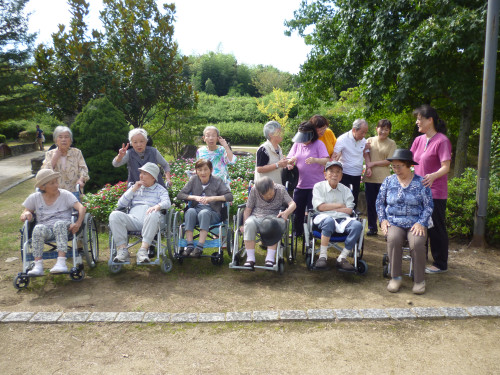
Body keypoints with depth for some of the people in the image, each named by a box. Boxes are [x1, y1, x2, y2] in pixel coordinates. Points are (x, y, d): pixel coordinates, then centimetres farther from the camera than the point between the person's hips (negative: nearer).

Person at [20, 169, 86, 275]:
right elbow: (25, 212, 21)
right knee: (38, 229, -33)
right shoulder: (34, 198, 12)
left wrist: (78, 223, -25)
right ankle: (38, 266, -36)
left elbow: (81, 208, -7)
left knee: (59, 224, -37)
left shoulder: (65, 195, 4)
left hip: (64, 224, -2)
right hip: (45, 226, 2)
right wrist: (26, 214, -6)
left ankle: (61, 262, -47)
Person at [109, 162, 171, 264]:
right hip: (133, 219, 3)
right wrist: (133, 190, 10)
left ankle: (143, 250, -39)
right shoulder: (135, 187, 30)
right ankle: (122, 250, -27)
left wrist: (158, 206, -25)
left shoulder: (160, 190, 21)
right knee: (115, 215, -26)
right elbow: (120, 205, 20)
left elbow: (167, 202, -1)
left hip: (149, 222, -3)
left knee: (153, 215, -38)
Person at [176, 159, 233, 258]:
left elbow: (230, 196, -8)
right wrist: (195, 197, -12)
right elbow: (180, 195, 4)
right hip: (197, 210, 2)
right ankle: (189, 245, -31)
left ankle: (199, 247, -36)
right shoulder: (193, 180, 9)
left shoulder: (217, 181, 2)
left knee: (204, 212, -36)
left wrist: (212, 198, -19)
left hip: (213, 213, -2)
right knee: (190, 211, -32)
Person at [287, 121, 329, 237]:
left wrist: (315, 160, -33)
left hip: (315, 185, -4)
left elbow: (326, 161, -13)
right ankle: (297, 232, 30)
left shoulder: (319, 144, -4)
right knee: (297, 210, 11)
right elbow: (289, 160, 8)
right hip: (300, 183, 4)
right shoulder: (297, 144, 9)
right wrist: (290, 162, -16)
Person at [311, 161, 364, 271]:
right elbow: (320, 207, -4)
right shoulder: (318, 186, 10)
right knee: (329, 221, -40)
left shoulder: (345, 190, 18)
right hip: (324, 217, -3)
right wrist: (340, 205, 2)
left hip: (342, 219, 3)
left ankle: (342, 258, -19)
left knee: (357, 225, -28)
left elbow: (349, 210, 5)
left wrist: (330, 207, -3)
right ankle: (322, 257, -28)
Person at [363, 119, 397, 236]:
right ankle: (372, 227, 22)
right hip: (370, 177, 3)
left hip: (383, 178, -3)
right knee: (370, 204, 9)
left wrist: (373, 163, -10)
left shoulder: (391, 143, 3)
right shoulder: (370, 140, 11)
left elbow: (389, 161, -5)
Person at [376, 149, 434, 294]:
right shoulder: (388, 181, 9)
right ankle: (396, 277, -17)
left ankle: (419, 280, -12)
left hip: (415, 224, -1)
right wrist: (383, 220, 0)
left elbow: (429, 206, 2)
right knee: (393, 239, -31)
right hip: (394, 223, 1)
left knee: (417, 243, -31)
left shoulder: (421, 182, 3)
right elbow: (379, 202, 13)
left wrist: (421, 223, -11)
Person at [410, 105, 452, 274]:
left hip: (435, 193, -7)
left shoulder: (442, 141, -13)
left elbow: (446, 167, -19)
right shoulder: (418, 140, 8)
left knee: (436, 228, 1)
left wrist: (433, 176, -36)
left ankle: (441, 264, 15)